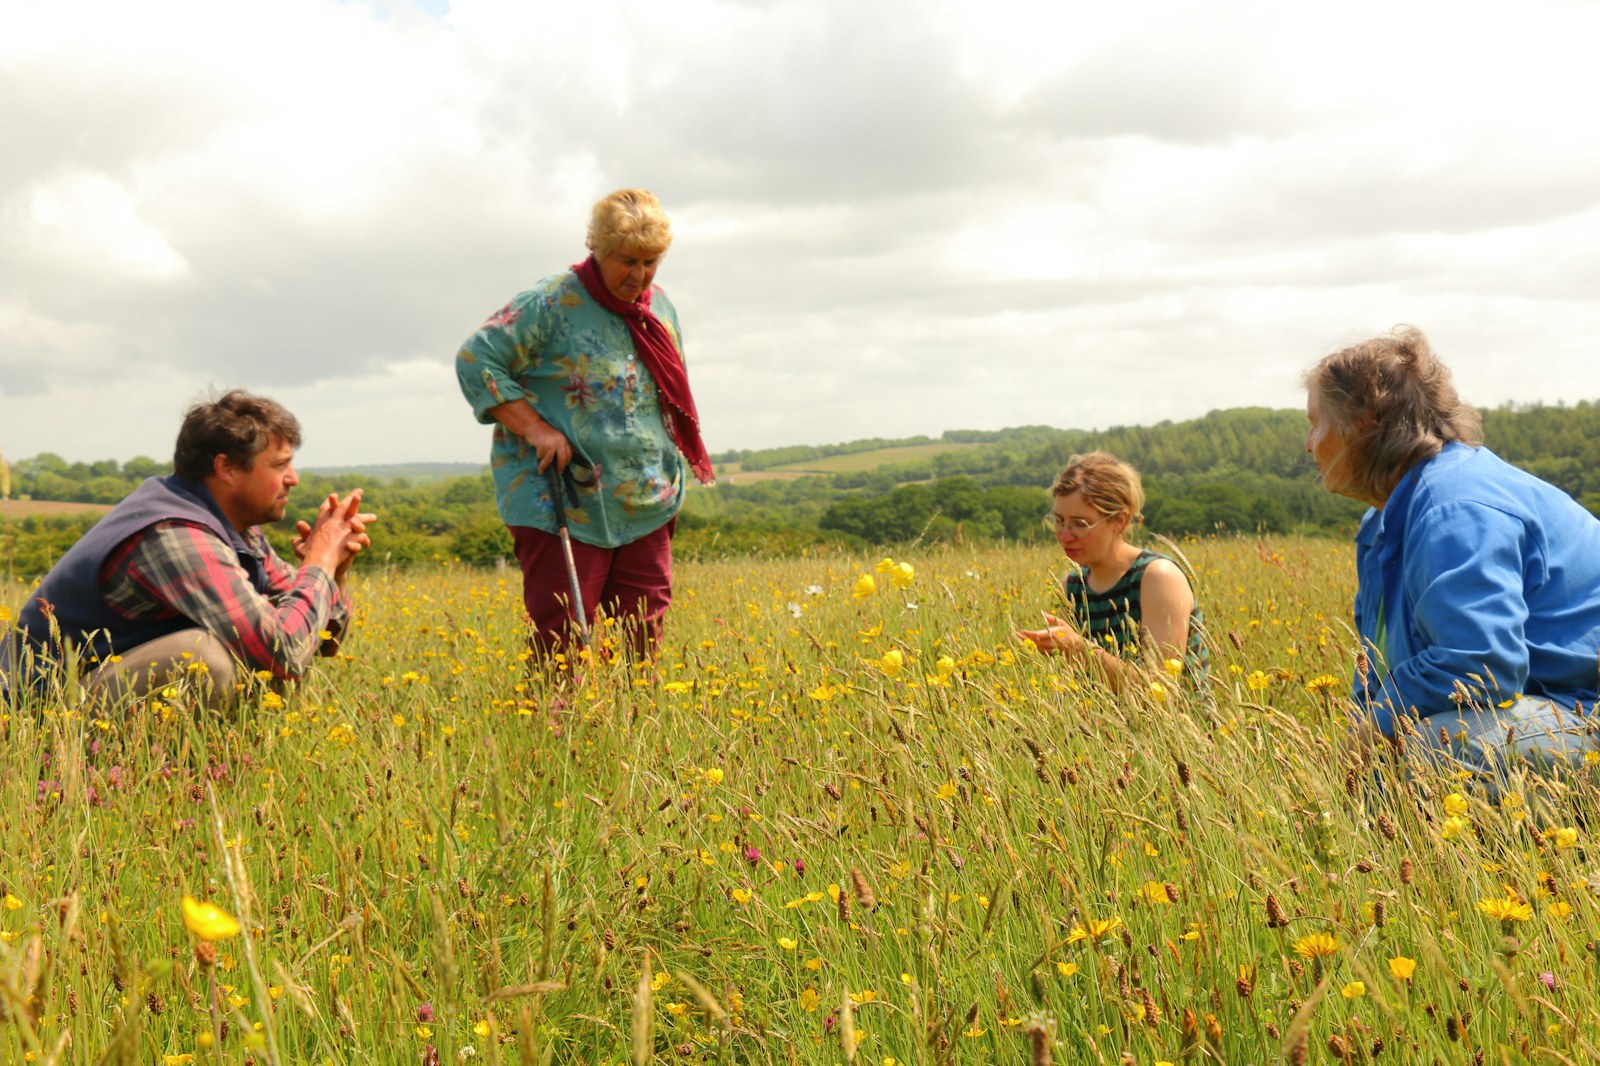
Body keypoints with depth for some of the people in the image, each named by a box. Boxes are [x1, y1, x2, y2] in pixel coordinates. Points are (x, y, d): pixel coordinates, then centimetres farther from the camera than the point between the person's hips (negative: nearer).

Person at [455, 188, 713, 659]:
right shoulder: (552, 303, -9)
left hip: (647, 508, 6)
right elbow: (475, 358, -11)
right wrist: (534, 428, -18)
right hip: (561, 507, -6)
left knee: (641, 637, 8)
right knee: (561, 638, -6)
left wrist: (673, 470, 12)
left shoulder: (661, 308, 12)